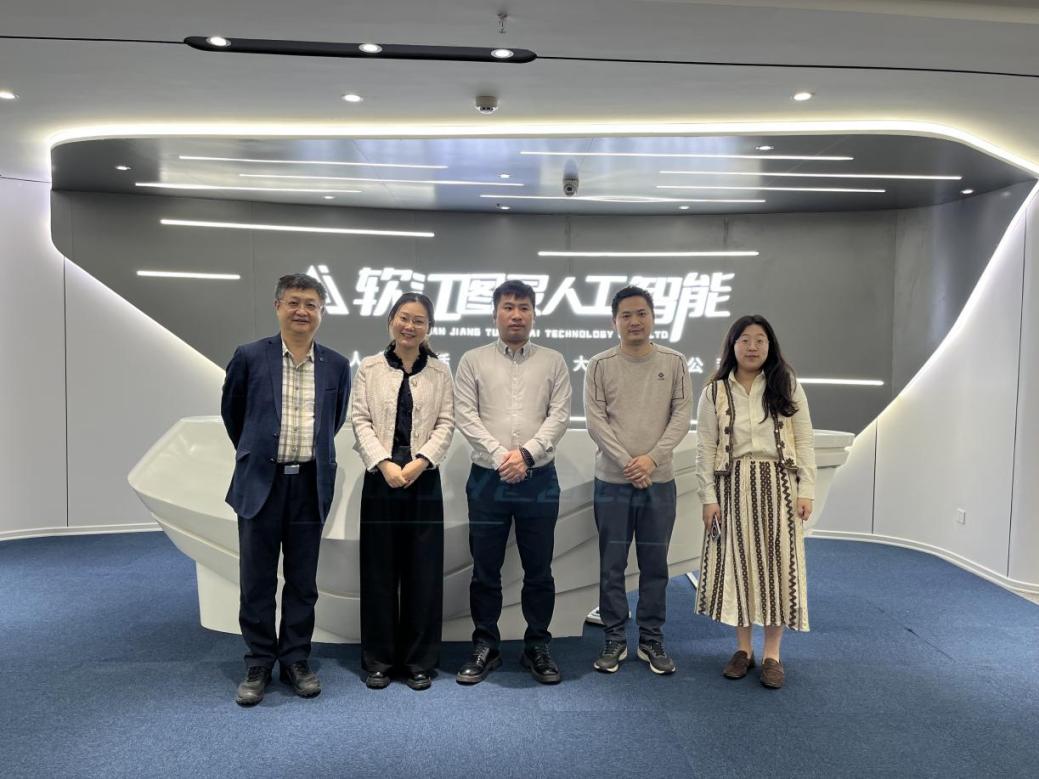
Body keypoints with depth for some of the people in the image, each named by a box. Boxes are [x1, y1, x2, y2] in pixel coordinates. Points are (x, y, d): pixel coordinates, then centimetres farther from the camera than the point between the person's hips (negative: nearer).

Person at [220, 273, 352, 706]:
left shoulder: (336, 366, 3)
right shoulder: (249, 357, -2)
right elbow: (231, 413, 12)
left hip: (310, 484, 2)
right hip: (260, 483, -1)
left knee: (303, 581, 10)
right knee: (257, 581, 7)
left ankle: (295, 660, 24)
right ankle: (259, 665, 22)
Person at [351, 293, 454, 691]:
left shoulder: (440, 372, 8)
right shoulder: (369, 368, 6)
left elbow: (446, 424, 1)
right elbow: (361, 421, -1)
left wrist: (419, 462, -14)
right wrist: (385, 463, -15)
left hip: (424, 479, 0)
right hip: (380, 478, 0)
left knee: (423, 571, 4)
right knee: (379, 570, 6)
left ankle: (420, 661, 17)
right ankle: (379, 659, 19)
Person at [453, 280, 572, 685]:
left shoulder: (553, 362, 6)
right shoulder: (473, 361, 5)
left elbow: (559, 415, -2)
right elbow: (465, 415, -3)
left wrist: (527, 452, -15)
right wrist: (500, 455, -14)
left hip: (539, 479, 1)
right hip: (487, 478, 0)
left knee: (538, 570, 8)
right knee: (485, 569, 8)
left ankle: (537, 647, 22)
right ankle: (485, 647, 22)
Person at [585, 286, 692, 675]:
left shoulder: (674, 362, 2)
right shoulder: (599, 365, -2)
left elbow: (681, 416, -2)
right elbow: (595, 421, -6)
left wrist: (652, 458, -13)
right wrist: (627, 463, -14)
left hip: (659, 481, 1)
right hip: (612, 481, -1)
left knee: (655, 565, 10)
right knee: (612, 565, 6)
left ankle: (652, 640, 23)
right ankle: (614, 640, 20)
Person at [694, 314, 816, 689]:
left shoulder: (788, 387, 2)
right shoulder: (715, 392, 1)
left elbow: (804, 442, 2)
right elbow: (706, 449, 0)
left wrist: (806, 490, -5)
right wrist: (708, 497, -6)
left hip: (778, 486, 0)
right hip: (733, 488, 0)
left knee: (777, 564, 3)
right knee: (736, 563, 5)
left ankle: (772, 654, 14)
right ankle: (742, 648, 20)